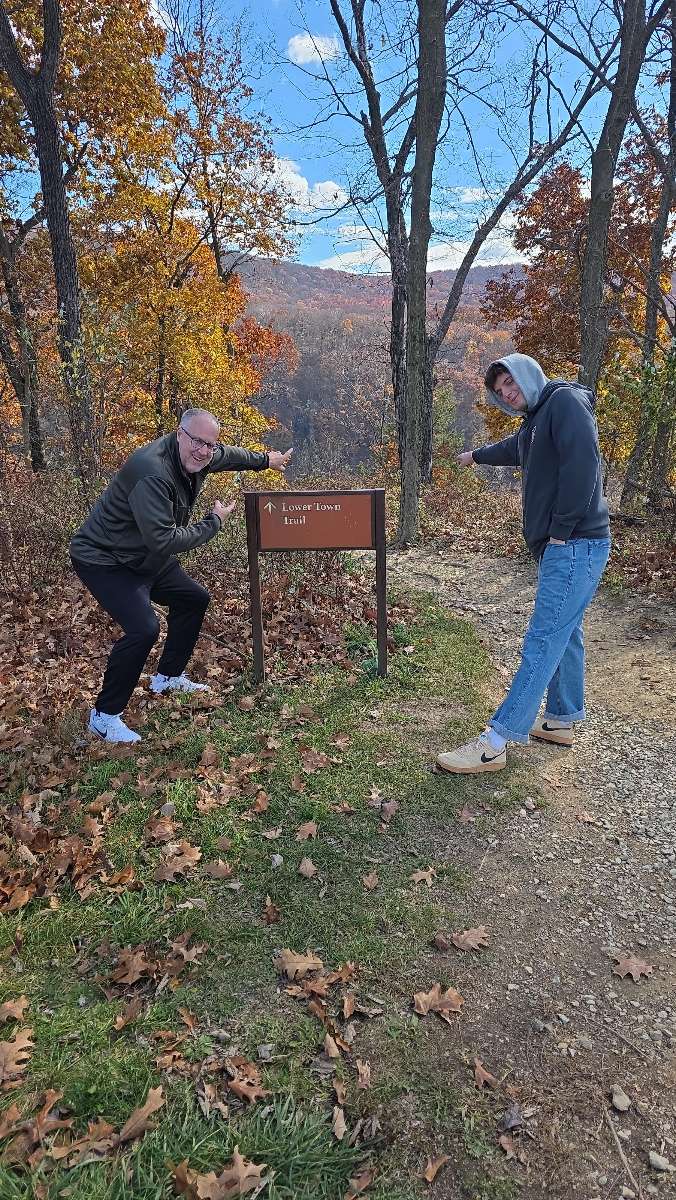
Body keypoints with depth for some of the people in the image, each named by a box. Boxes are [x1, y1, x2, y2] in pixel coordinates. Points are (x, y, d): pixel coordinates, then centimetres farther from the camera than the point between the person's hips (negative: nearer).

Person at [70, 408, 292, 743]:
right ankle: (104, 715, -8)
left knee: (194, 599, 19)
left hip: (146, 558, 10)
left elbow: (230, 454, 19)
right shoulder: (153, 473, -33)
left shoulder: (198, 456, -5)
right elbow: (164, 540, -35)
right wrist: (214, 522, -22)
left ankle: (167, 676, 34)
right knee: (143, 629, -25)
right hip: (104, 561, -10)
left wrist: (265, 460, 36)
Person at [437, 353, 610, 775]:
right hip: (562, 547, 10)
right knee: (565, 633, 16)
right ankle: (562, 719, 28)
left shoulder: (565, 400, -8)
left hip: (575, 546, -10)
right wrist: (475, 456, 62)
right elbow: (510, 449, 44)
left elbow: (582, 462, -22)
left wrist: (562, 529, -20)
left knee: (542, 641, -12)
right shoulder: (534, 423, 21)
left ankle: (495, 743, -14)